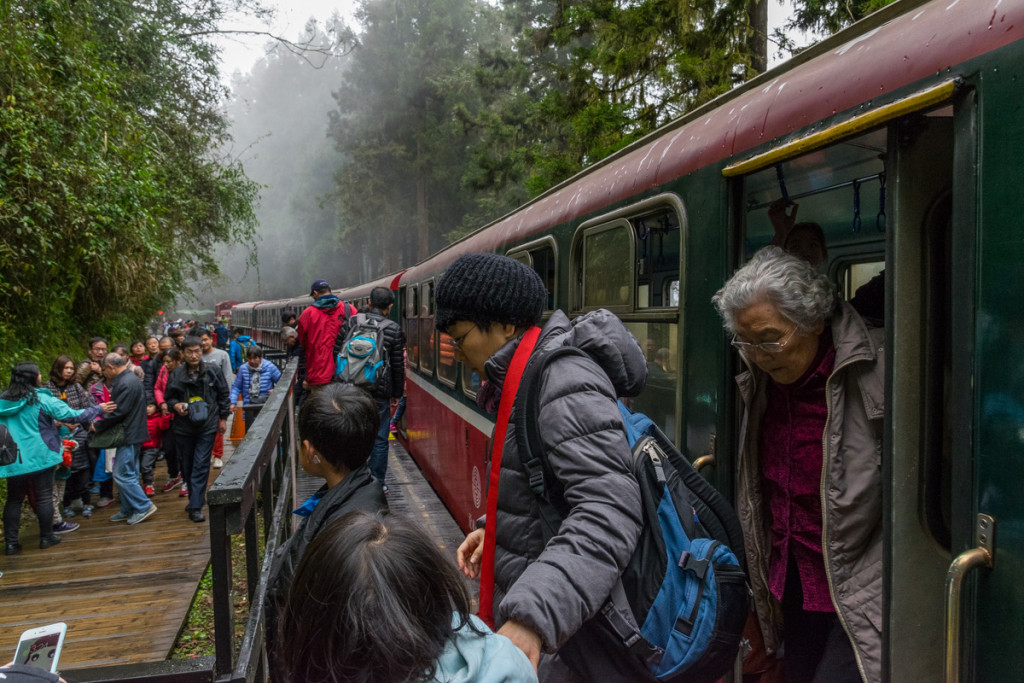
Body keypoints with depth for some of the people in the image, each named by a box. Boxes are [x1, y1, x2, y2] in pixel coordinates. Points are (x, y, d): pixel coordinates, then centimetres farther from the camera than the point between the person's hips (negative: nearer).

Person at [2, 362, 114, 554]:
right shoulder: (41, 400, -13)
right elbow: (71, 415, -13)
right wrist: (98, 409, -3)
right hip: (39, 457, -4)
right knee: (44, 497, 8)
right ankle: (46, 537, 16)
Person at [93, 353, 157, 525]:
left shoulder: (126, 384, -20)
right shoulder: (130, 378, 14)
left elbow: (118, 413, -21)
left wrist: (98, 426, -9)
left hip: (129, 435, -11)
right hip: (132, 433, 11)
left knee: (122, 474, -5)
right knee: (129, 474, 16)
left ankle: (144, 507, 1)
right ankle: (129, 510, 24)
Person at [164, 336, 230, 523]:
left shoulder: (213, 372, -1)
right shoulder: (176, 375, 0)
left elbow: (223, 395, 8)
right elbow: (168, 397, 11)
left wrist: (223, 418, 7)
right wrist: (176, 405, -11)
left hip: (207, 425, -2)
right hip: (183, 426, 2)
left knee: (201, 466, -6)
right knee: (186, 465, 11)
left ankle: (196, 507, -4)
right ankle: (196, 498, 31)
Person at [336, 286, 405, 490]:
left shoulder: (351, 322, 1)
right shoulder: (393, 329, -4)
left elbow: (338, 354, 3)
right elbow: (398, 365, -1)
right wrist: (397, 393, 9)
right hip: (380, 391, -2)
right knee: (379, 439, 6)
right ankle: (378, 483, 9)